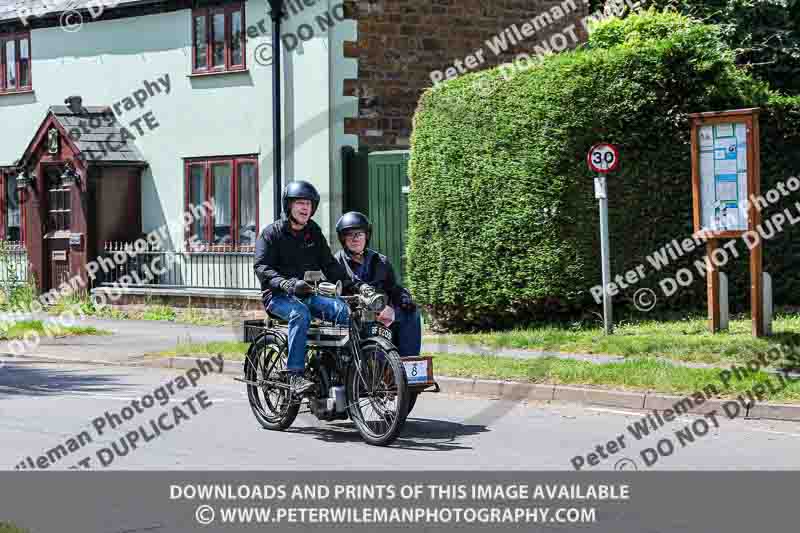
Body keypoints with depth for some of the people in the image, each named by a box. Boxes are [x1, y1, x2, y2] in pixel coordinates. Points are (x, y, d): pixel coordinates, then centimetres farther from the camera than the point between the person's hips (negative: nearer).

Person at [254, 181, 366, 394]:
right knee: (300, 313, -37)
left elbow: (329, 265, 12)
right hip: (279, 296, -5)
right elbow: (262, 267, -12)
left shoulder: (314, 233, 17)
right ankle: (295, 376, -39)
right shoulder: (272, 233, 0)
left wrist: (353, 286, -4)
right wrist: (287, 284, -30)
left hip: (310, 293, 5)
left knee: (342, 309, -23)